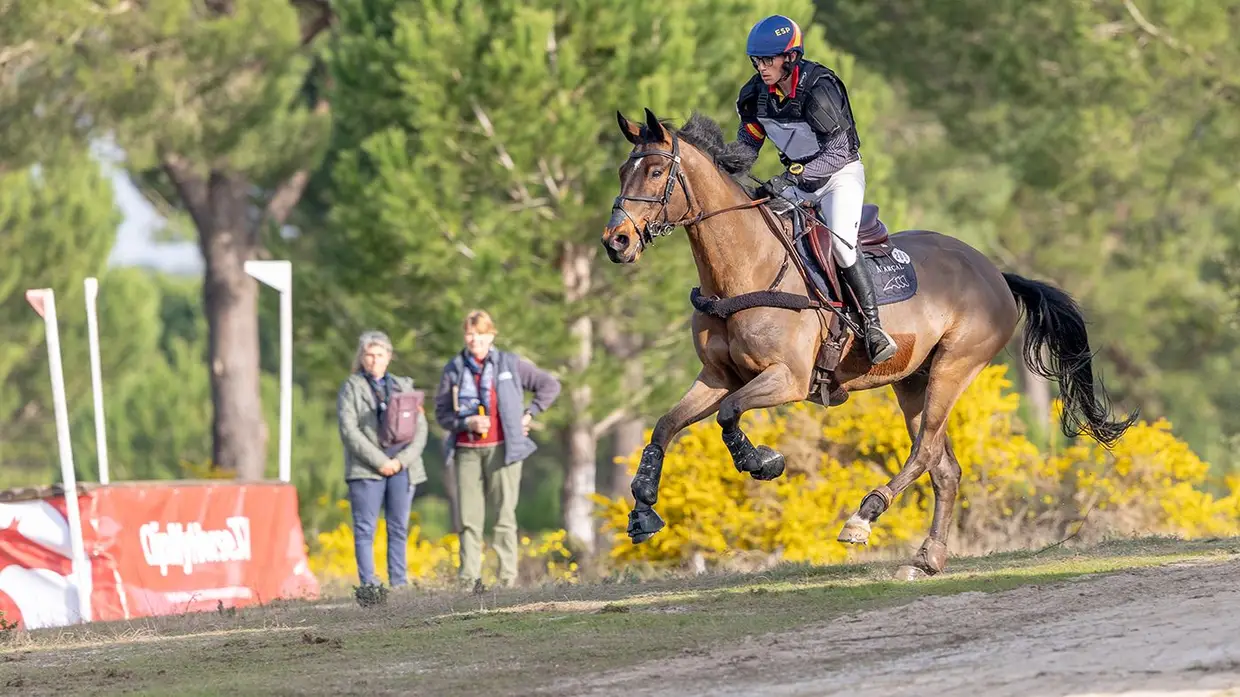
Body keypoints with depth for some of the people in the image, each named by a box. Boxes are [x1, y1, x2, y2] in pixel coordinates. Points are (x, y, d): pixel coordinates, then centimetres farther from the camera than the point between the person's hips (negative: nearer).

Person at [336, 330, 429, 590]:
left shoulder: (404, 386, 16)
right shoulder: (351, 387, 6)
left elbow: (420, 428, 9)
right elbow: (348, 430, -6)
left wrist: (401, 460, -7)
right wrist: (380, 461, -12)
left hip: (402, 469, 3)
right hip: (366, 470, -3)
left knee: (399, 529, 3)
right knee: (365, 530, -6)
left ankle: (399, 583, 4)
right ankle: (369, 585, -7)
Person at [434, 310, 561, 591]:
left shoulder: (510, 364, 4)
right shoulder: (454, 369, 7)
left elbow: (550, 385, 11)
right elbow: (441, 413, 6)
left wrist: (529, 414, 4)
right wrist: (467, 423, -11)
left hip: (502, 449, -2)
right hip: (466, 450, 2)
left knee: (504, 514, -4)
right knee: (469, 518, -2)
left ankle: (508, 578, -3)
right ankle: (469, 579, -1)